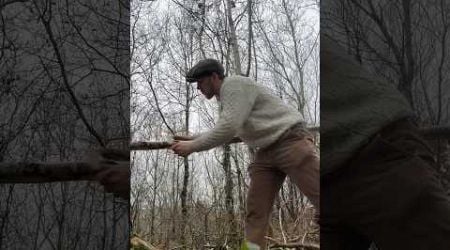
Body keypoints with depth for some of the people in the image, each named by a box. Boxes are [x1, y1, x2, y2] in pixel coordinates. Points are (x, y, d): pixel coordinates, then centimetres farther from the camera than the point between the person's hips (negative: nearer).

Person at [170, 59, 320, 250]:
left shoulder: (235, 84, -12)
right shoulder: (224, 98, 18)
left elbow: (229, 128, -22)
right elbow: (223, 131, 27)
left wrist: (193, 146, -15)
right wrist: (189, 139, 19)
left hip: (291, 142, -10)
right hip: (266, 152, 10)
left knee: (318, 196, -14)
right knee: (255, 210, -3)